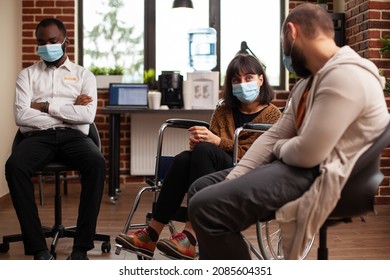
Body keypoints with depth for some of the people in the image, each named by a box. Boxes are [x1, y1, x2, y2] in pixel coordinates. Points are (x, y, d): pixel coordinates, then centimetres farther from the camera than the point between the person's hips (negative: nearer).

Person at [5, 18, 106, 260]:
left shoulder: (84, 75, 15)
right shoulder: (27, 75, 16)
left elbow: (87, 115, -3)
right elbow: (21, 116, -1)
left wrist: (46, 106, -4)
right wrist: (69, 108, -3)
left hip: (74, 135, 0)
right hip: (38, 136, 1)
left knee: (97, 162, -35)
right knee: (14, 166, -34)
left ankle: (81, 248, -29)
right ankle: (39, 249, -29)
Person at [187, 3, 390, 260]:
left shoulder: (345, 76, -19)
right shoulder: (310, 80, 15)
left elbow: (307, 153, -25)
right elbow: (274, 135, 13)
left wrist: (279, 148, -1)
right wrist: (231, 180, 2)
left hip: (319, 179, -11)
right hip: (299, 165, 11)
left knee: (206, 207, -22)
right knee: (201, 189, 13)